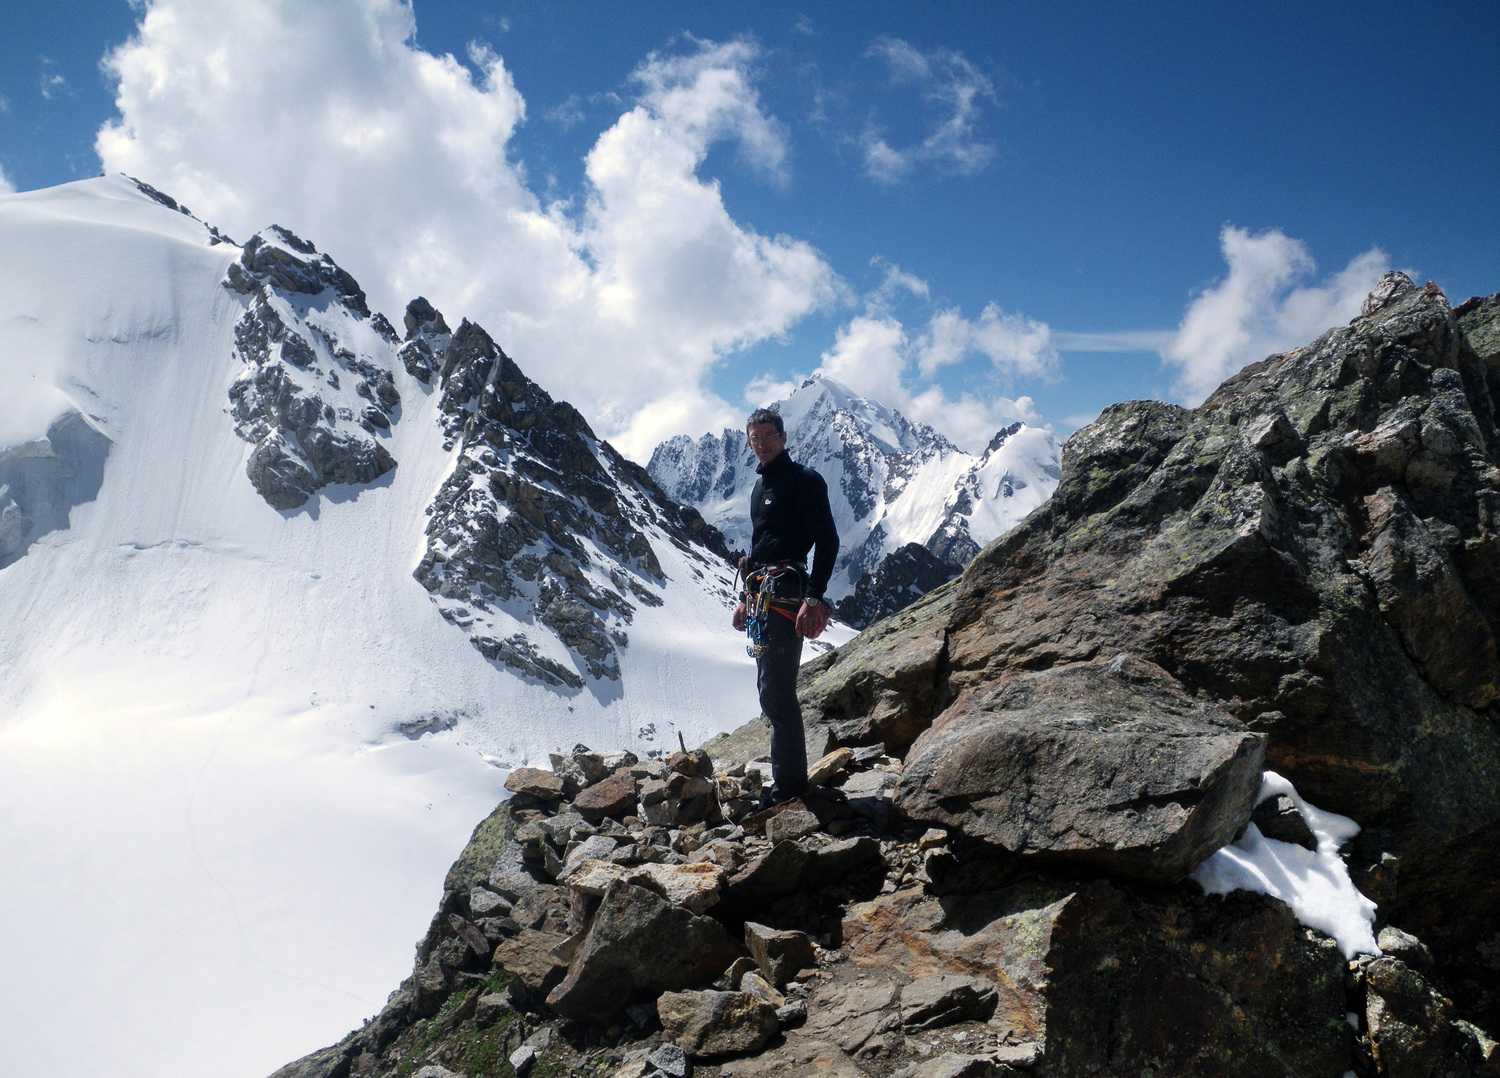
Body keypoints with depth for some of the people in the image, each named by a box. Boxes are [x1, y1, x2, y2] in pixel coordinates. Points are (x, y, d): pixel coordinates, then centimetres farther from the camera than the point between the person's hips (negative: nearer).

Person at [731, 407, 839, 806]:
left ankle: (788, 784, -6)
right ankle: (788, 778, 18)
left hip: (786, 595, -9)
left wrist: (814, 598, -20)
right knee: (772, 688, 11)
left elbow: (828, 541, -13)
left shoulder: (804, 480, -6)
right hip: (762, 596, 9)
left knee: (776, 690, -12)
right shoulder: (760, 487, 21)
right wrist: (746, 598, 25)